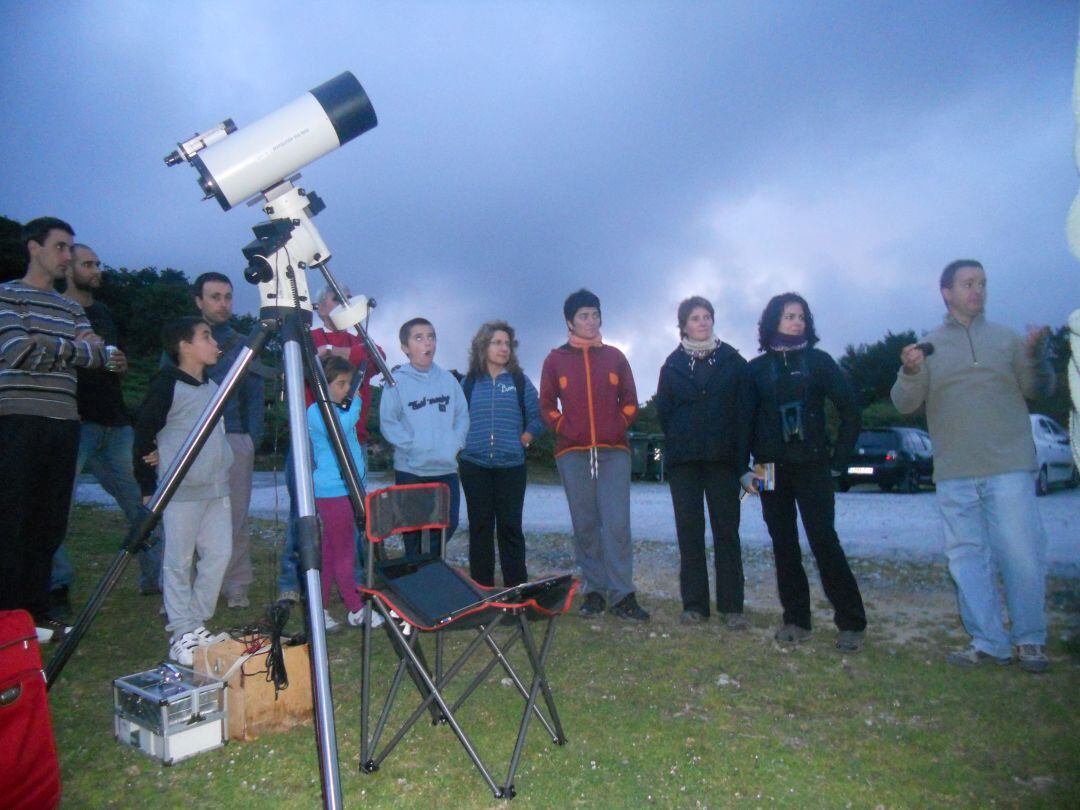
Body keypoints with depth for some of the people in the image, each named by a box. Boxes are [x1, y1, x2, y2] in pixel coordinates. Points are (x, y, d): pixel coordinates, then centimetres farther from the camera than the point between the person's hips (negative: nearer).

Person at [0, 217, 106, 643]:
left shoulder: (71, 308, 19)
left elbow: (96, 355, 6)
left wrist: (46, 347, -7)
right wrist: (69, 346, 1)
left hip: (63, 422, 6)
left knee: (50, 525, 7)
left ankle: (35, 615, 15)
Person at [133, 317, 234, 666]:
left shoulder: (214, 386, 13)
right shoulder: (166, 385, -9)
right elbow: (144, 435, -6)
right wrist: (148, 486, -4)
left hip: (217, 488, 7)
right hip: (181, 491, -7)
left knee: (219, 553, 6)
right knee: (179, 561, 1)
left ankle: (198, 624, 19)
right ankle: (182, 634, 11)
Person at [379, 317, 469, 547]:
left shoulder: (448, 379, 6)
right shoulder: (397, 381, -7)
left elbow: (462, 415, 8)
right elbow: (388, 422, -9)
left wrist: (455, 443, -6)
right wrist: (413, 445, -16)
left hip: (447, 468, 4)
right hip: (411, 469, -4)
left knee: (449, 522, 11)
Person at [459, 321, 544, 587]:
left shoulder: (520, 381, 5)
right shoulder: (469, 382, 7)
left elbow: (537, 416, 9)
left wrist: (526, 437, -4)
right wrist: (464, 443, 3)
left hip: (511, 466, -1)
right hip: (475, 465, 1)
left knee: (510, 527, 1)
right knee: (480, 527, 6)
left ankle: (516, 588, 9)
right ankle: (481, 588, 16)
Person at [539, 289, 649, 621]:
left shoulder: (614, 357, 11)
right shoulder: (555, 359, 8)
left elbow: (630, 401, 12)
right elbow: (547, 405, 10)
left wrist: (618, 427, -1)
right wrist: (564, 429, -3)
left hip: (614, 451, 0)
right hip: (573, 453, 0)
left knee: (617, 524, -7)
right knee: (585, 525, 4)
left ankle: (622, 596, -2)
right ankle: (594, 590, 14)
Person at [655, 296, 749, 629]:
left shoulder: (732, 360, 6)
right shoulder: (673, 364, 10)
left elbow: (744, 407, 2)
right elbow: (663, 410, 10)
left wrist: (741, 454, -4)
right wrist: (677, 441, 3)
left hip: (723, 457, -1)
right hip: (683, 460, 1)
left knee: (726, 528, 0)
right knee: (689, 529, 3)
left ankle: (731, 605, 6)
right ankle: (694, 604, 10)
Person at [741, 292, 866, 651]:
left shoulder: (818, 361, 5)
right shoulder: (756, 368, 8)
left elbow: (849, 409, 5)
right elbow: (745, 420, 5)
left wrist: (839, 457, -1)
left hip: (812, 465, -2)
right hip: (772, 469, 2)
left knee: (824, 540, -9)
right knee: (784, 545, 4)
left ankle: (851, 622, 2)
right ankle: (796, 619, 14)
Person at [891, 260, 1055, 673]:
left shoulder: (1006, 338, 10)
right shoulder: (927, 347, 9)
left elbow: (1039, 389, 7)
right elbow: (905, 404, 3)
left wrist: (1035, 356, -12)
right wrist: (909, 372, -16)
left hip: (1009, 467, -1)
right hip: (954, 473, 1)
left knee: (1021, 553, -2)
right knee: (967, 557, 4)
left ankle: (1030, 639, 14)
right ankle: (989, 643, 13)